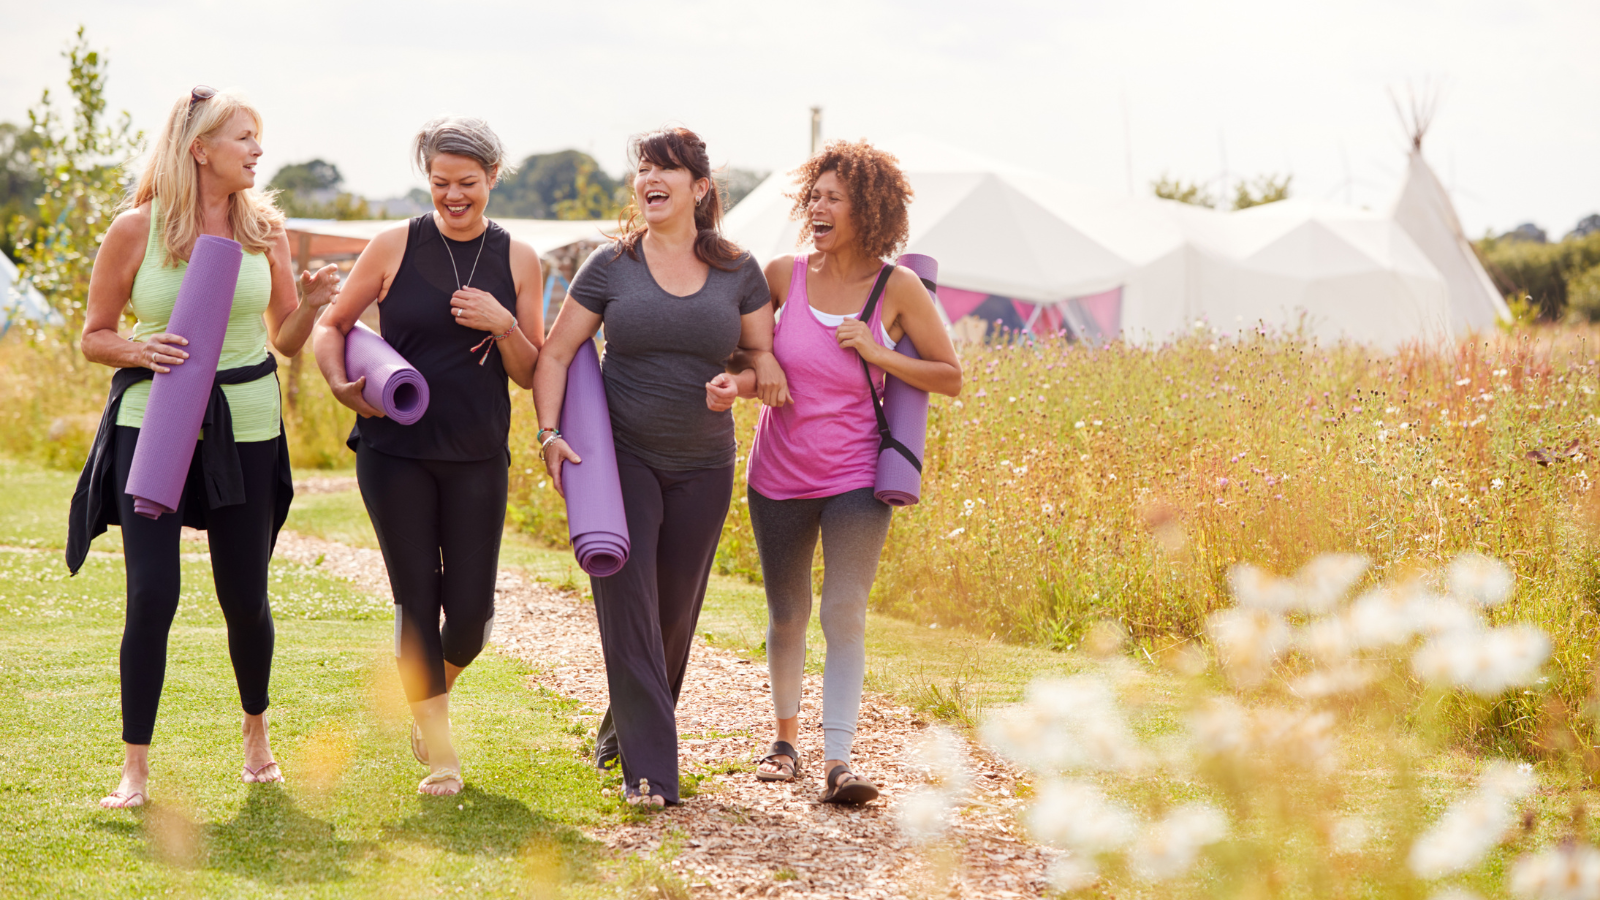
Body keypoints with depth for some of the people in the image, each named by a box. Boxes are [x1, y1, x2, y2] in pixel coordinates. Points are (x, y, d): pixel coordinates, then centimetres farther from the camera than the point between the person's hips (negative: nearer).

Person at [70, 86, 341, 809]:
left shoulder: (264, 228, 5)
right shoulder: (136, 228, -3)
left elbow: (286, 340, 12)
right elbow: (95, 336, 3)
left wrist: (310, 305, -8)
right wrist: (142, 351, -17)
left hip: (245, 426, 3)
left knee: (245, 597, 7)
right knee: (152, 593, -11)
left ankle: (256, 731, 34)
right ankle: (135, 769, -1)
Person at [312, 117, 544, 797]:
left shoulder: (516, 259, 5)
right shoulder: (396, 247, -1)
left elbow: (532, 375, 7)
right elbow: (332, 325, 8)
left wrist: (503, 326, -12)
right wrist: (341, 383, -11)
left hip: (478, 457, 2)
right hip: (395, 451, -1)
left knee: (470, 606, 0)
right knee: (416, 599, 0)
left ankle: (437, 688, 34)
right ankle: (438, 750, 15)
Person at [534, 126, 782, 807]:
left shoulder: (738, 271, 3)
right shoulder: (610, 266, -1)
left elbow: (767, 359, 10)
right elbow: (554, 356, 1)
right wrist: (549, 433, -11)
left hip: (703, 468, 2)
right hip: (621, 457, -2)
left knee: (675, 611, 11)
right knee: (627, 605, -12)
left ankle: (624, 726, 34)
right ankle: (648, 769, -12)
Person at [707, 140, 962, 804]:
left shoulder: (898, 288, -7)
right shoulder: (783, 275, -2)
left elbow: (950, 378, -2)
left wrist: (878, 354, -16)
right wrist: (737, 380, -14)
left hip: (855, 480, -2)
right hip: (779, 475, 2)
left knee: (844, 614, -11)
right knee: (786, 615, 12)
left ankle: (837, 760, -10)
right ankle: (785, 737, 31)